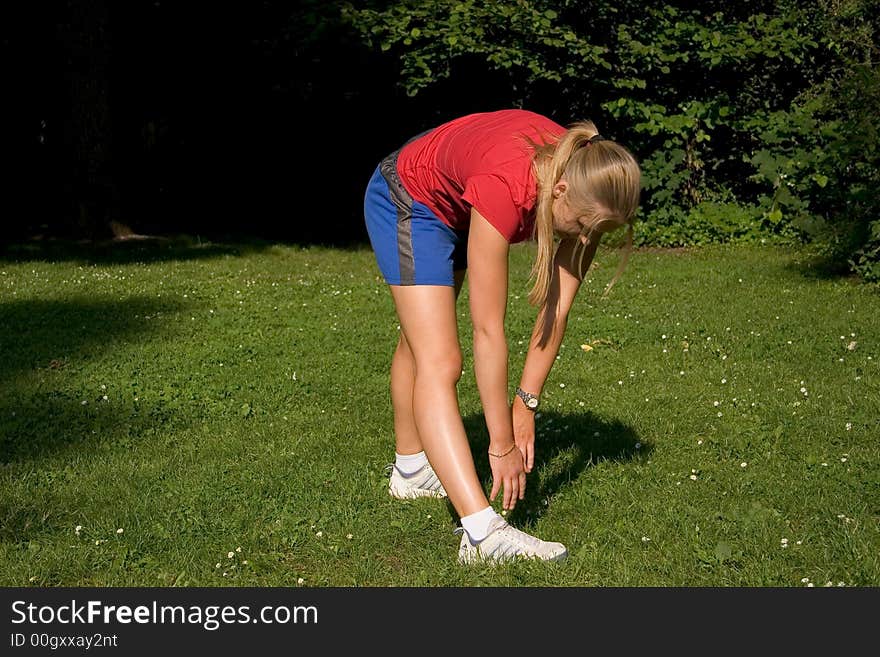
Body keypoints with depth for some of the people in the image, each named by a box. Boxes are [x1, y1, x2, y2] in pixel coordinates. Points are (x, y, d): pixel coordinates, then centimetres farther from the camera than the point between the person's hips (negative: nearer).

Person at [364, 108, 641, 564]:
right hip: (407, 200, -7)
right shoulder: (505, 189, -43)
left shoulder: (585, 187, -26)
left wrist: (526, 403, -21)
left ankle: (411, 471, 39)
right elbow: (488, 331, -40)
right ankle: (482, 533, -26)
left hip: (454, 209, 7)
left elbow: (558, 307, -20)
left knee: (420, 342, 23)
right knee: (439, 363, -18)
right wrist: (502, 444, -34)